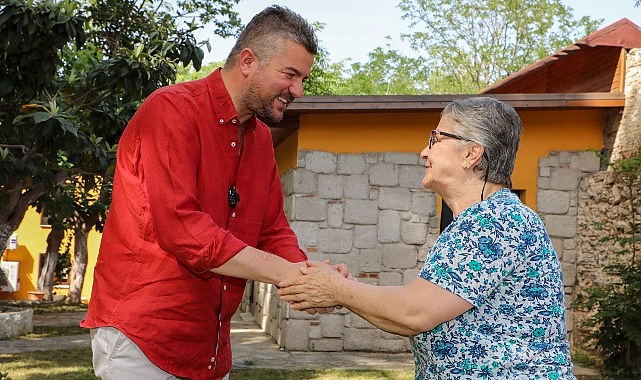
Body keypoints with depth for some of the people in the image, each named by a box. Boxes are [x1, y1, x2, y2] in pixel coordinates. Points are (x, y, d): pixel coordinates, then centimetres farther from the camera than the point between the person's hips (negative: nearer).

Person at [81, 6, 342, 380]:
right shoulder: (172, 110, -16)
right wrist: (287, 273, -24)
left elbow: (274, 231, 11)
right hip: (142, 336, -8)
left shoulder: (262, 138, 10)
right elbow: (181, 229, -26)